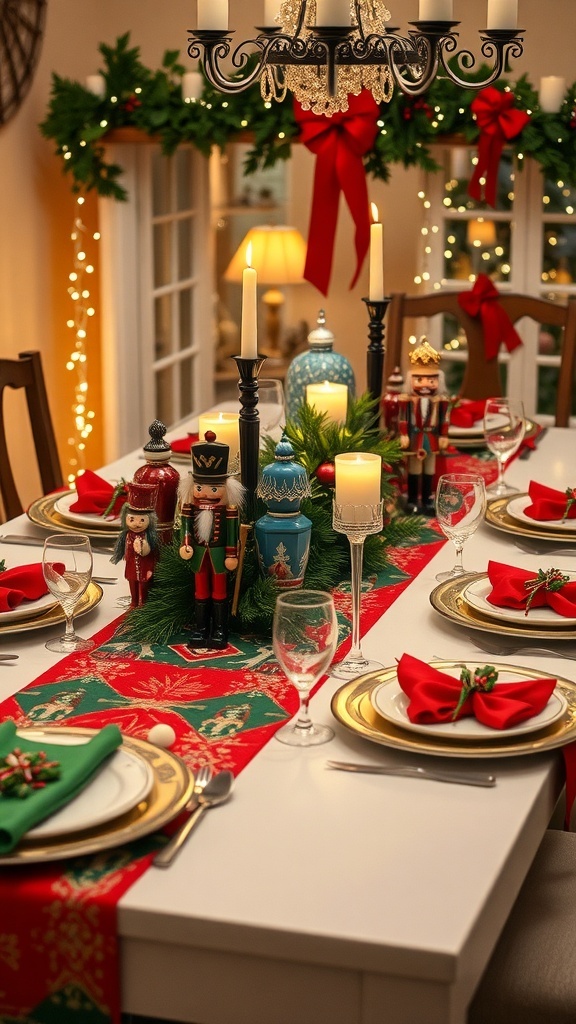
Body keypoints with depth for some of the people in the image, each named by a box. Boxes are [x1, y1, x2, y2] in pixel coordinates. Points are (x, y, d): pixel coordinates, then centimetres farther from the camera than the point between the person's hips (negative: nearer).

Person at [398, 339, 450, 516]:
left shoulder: (441, 400, -5)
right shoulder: (407, 400, -11)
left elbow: (444, 420, 1)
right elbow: (403, 419, -7)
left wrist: (443, 436, 2)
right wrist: (403, 435, -9)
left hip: (431, 439, 2)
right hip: (415, 437, -2)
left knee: (429, 470, 10)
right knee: (414, 470, 8)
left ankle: (427, 500, 19)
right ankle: (412, 500, 15)